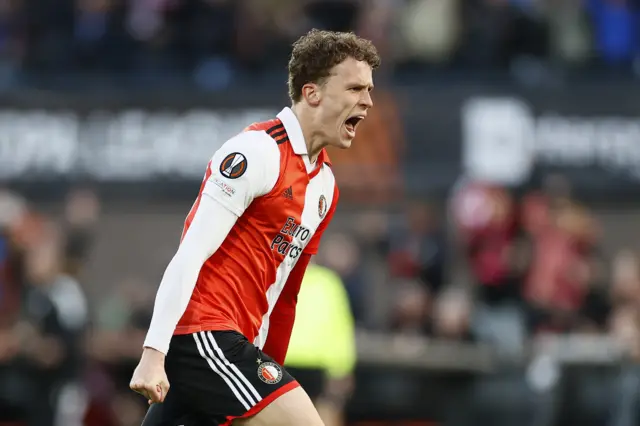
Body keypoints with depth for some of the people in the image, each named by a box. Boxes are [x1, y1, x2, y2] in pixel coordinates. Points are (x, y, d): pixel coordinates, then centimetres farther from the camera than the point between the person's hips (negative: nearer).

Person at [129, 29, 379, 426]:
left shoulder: (325, 182, 17)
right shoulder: (258, 151, -11)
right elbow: (190, 255, -16)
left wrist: (266, 368, 22)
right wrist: (153, 353, -22)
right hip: (201, 330, -9)